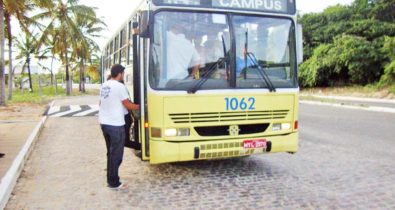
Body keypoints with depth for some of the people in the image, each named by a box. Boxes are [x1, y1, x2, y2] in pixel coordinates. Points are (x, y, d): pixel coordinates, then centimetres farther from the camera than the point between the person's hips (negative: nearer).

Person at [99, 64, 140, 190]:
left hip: (104, 123, 8)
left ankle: (110, 179, 24)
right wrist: (139, 106, 8)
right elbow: (128, 105, -8)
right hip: (116, 125, -8)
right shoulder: (119, 86, -13)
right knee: (116, 154, 0)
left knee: (111, 153, 17)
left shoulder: (104, 86, 11)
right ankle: (114, 183, 6)